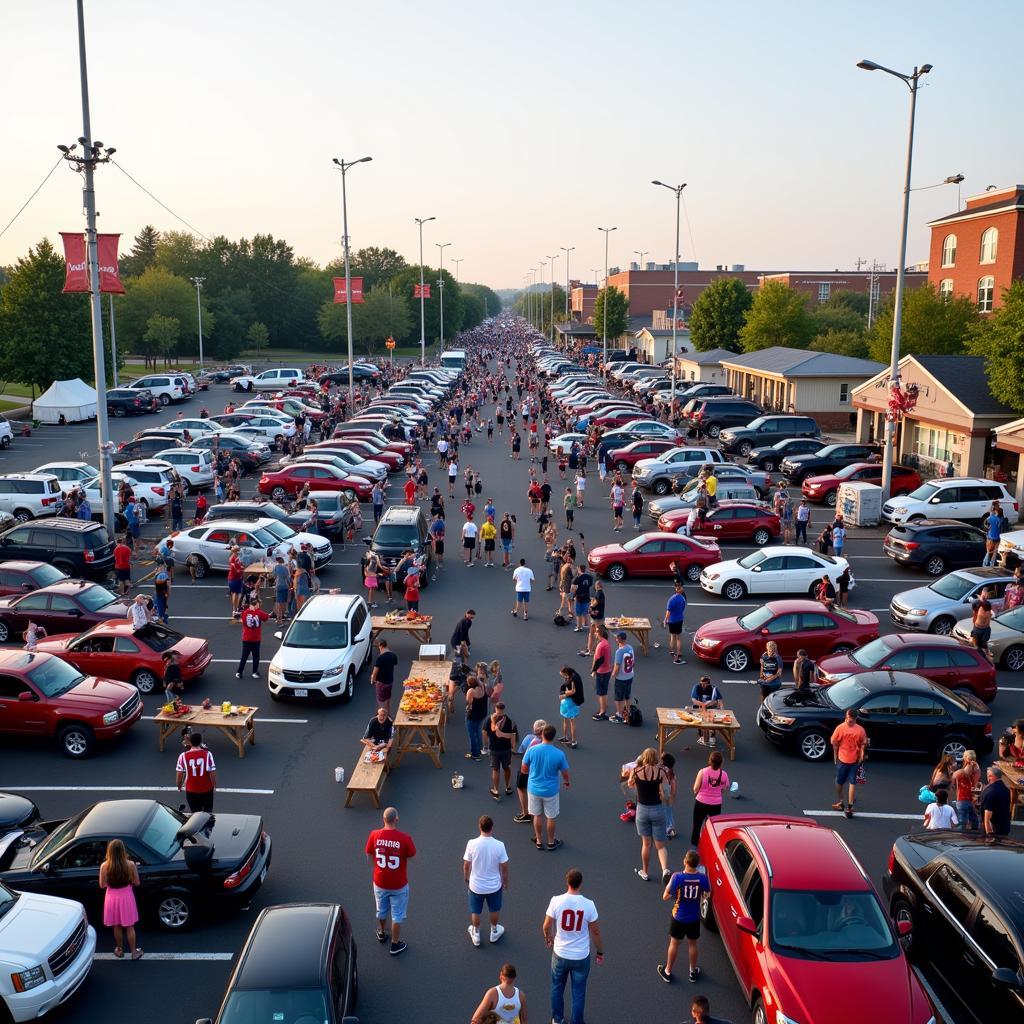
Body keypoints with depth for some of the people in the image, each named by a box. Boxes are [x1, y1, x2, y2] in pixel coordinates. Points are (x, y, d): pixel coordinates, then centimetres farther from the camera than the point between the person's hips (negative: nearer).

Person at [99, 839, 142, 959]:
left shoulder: (104, 866, -16)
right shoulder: (130, 864, -17)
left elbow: (102, 885, -6)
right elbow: (137, 882, -7)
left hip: (112, 897, 1)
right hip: (126, 896, -1)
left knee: (117, 926, 21)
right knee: (130, 927, 14)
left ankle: (119, 950, 36)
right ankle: (134, 952, 23)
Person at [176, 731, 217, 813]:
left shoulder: (183, 756, -13)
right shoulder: (207, 754, -15)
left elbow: (179, 774, -7)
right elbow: (212, 772, -13)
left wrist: (179, 786, 12)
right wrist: (214, 786, 3)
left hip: (191, 791, 0)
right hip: (207, 789, 0)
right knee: (208, 813, 21)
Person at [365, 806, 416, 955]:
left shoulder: (374, 835, -16)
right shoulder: (404, 838, -25)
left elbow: (369, 858, -3)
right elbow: (412, 858, -11)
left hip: (380, 882, 3)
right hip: (399, 884, -3)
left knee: (382, 910, 28)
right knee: (397, 915, 17)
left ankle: (381, 934, 51)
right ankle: (395, 945, 30)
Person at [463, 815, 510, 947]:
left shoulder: (472, 844, -23)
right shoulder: (499, 845, -23)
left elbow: (466, 865, -10)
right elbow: (504, 867, -12)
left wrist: (466, 879, 10)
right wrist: (505, 881, 7)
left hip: (476, 885, 0)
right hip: (494, 885, 0)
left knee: (475, 911, 24)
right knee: (494, 909, 27)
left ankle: (476, 935, 43)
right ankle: (494, 932, 46)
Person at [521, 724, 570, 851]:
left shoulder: (532, 750, -18)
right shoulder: (559, 754, -21)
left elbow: (524, 769, -5)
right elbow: (565, 773, -7)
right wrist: (567, 782, 15)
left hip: (534, 789, 1)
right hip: (550, 791, -1)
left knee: (537, 815, 20)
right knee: (551, 817, 18)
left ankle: (539, 841, 35)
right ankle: (551, 842, 34)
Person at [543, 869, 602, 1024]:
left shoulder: (556, 901, -18)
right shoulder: (588, 905, -19)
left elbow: (546, 926, -6)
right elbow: (595, 931, -8)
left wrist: (548, 939, 15)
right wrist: (599, 952, 8)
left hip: (560, 954, 1)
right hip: (581, 957, -1)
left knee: (557, 987, 24)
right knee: (578, 992, 17)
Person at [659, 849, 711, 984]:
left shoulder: (677, 877, -25)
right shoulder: (702, 877, -19)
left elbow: (665, 897, -16)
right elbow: (708, 892, 2)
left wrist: (669, 884, 1)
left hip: (679, 917, -2)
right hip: (694, 918, 2)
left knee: (674, 944, 17)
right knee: (692, 944, 22)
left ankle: (667, 972, 31)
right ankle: (693, 971, 37)